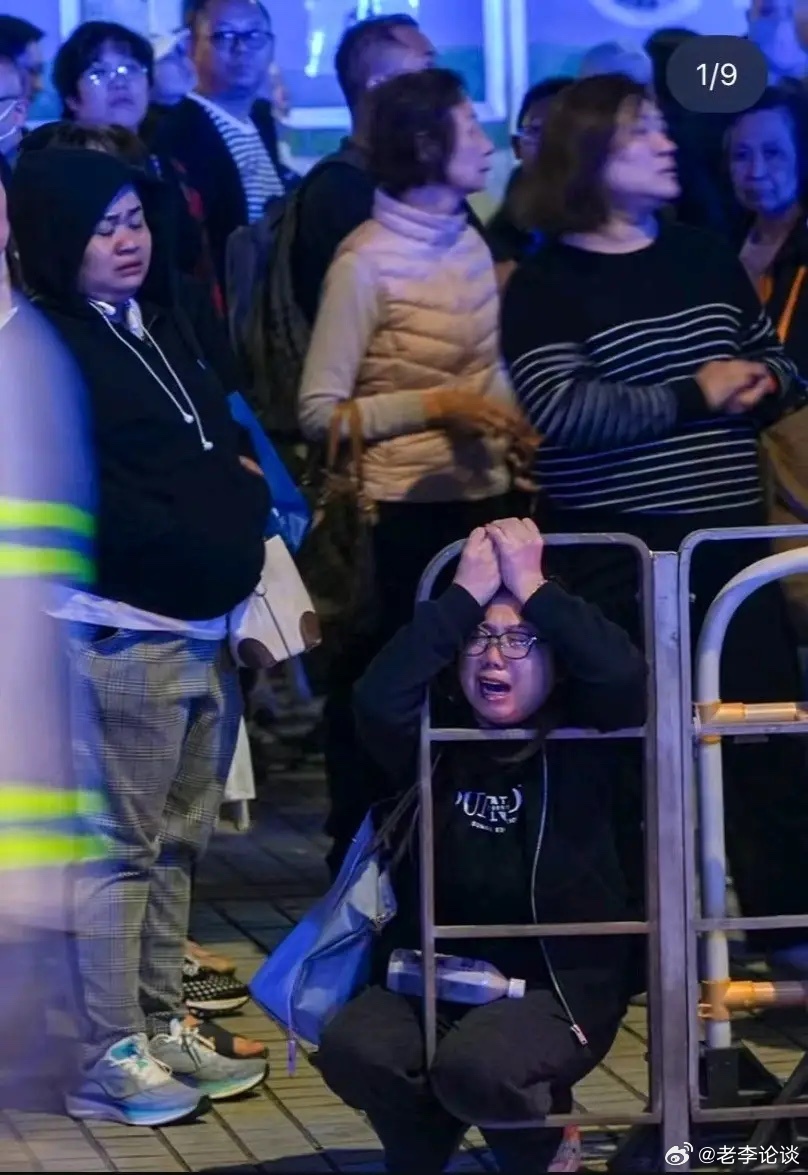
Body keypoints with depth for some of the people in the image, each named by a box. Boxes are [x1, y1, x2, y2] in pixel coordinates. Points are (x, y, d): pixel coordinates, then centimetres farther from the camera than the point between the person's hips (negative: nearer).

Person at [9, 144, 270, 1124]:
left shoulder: (163, 329, 17)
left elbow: (222, 447, 24)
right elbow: (85, 496, -16)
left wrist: (247, 500, 5)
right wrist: (201, 549, -16)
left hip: (205, 626, 8)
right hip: (123, 631, -8)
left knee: (177, 841, 13)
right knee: (120, 847, -5)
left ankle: (161, 1025, 21)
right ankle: (108, 1058, -1)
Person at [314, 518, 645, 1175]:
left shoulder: (579, 747, -1)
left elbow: (625, 676, -21)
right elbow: (379, 700, -19)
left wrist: (531, 586, -14)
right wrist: (468, 592, -15)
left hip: (558, 989, -2)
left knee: (476, 1066, -33)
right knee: (352, 1050, -28)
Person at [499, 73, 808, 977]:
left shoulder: (707, 259, 11)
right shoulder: (547, 285, -6)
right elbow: (560, 410, -19)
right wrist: (692, 396, -18)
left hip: (730, 536, 5)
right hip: (615, 552, -4)